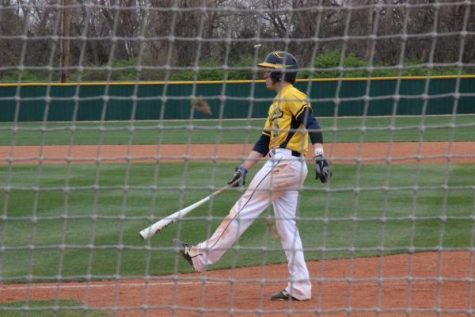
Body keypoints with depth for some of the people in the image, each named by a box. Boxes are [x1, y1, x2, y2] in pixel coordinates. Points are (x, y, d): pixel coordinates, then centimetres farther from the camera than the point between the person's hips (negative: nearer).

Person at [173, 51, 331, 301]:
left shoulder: (292, 97, -8)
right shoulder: (276, 104, 23)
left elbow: (312, 125, -20)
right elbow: (264, 141, 23)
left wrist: (320, 158, -31)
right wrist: (244, 168, 18)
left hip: (282, 163, -10)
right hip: (290, 167, 10)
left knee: (243, 211, -3)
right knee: (287, 227, 8)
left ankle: (202, 255, 2)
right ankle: (299, 288, 7)